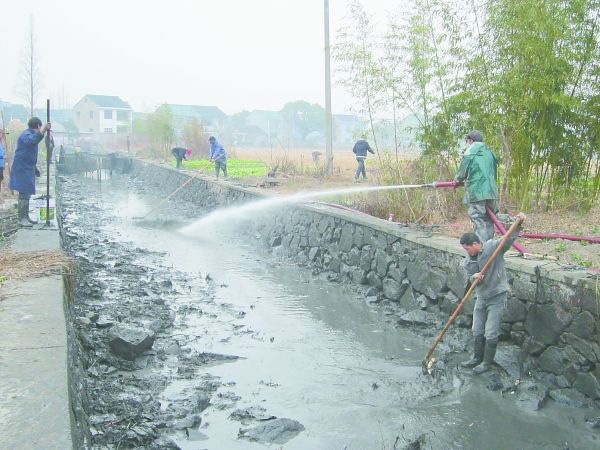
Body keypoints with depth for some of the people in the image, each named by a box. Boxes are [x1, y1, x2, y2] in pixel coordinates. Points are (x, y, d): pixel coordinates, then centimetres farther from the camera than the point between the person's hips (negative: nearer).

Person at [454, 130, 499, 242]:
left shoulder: (470, 153, -4)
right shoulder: (490, 153, 15)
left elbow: (462, 173, -3)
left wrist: (457, 179, 20)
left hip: (476, 193, -6)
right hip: (492, 192, 6)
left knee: (479, 222, -6)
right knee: (488, 222, 12)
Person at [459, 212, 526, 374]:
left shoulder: (493, 246, -15)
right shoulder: (468, 261, 1)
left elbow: (509, 238, -23)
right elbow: (470, 277, 3)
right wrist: (475, 277, -20)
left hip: (497, 297, -6)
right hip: (481, 297, 6)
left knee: (491, 334, -1)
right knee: (477, 331, 15)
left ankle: (488, 362, 16)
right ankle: (477, 358, 34)